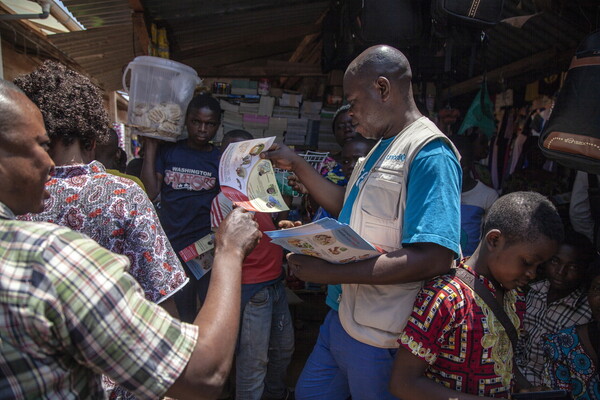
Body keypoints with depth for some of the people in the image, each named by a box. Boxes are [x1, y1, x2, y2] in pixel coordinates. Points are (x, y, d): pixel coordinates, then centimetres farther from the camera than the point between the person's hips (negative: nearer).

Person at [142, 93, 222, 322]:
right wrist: (150, 147, -6)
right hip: (173, 247, 2)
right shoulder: (167, 152, 4)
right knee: (184, 314, 18)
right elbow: (150, 193, -6)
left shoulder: (222, 160, 2)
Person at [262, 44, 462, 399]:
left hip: (383, 340, -9)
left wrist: (331, 272, -28)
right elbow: (347, 208, 18)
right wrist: (296, 165, 12)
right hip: (344, 320, 9)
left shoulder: (430, 154, -20)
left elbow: (435, 258, -29)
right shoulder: (383, 148, 11)